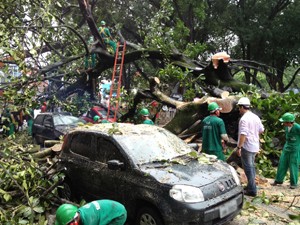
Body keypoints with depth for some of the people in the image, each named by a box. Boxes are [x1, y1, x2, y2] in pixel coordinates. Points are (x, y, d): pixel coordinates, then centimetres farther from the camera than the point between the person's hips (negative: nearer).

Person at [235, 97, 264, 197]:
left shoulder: (244, 119, -19)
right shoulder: (256, 117, 7)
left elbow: (243, 134, -25)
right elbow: (261, 130, 15)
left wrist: (239, 147, -21)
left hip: (246, 146, -9)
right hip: (255, 146, 9)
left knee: (248, 168, -1)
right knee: (251, 166, 19)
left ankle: (252, 190, 3)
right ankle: (251, 186, 30)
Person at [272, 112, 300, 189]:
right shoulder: (286, 126, -1)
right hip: (286, 148, 6)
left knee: (293, 166, 1)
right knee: (282, 164, 9)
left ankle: (294, 183, 17)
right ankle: (278, 180, 20)